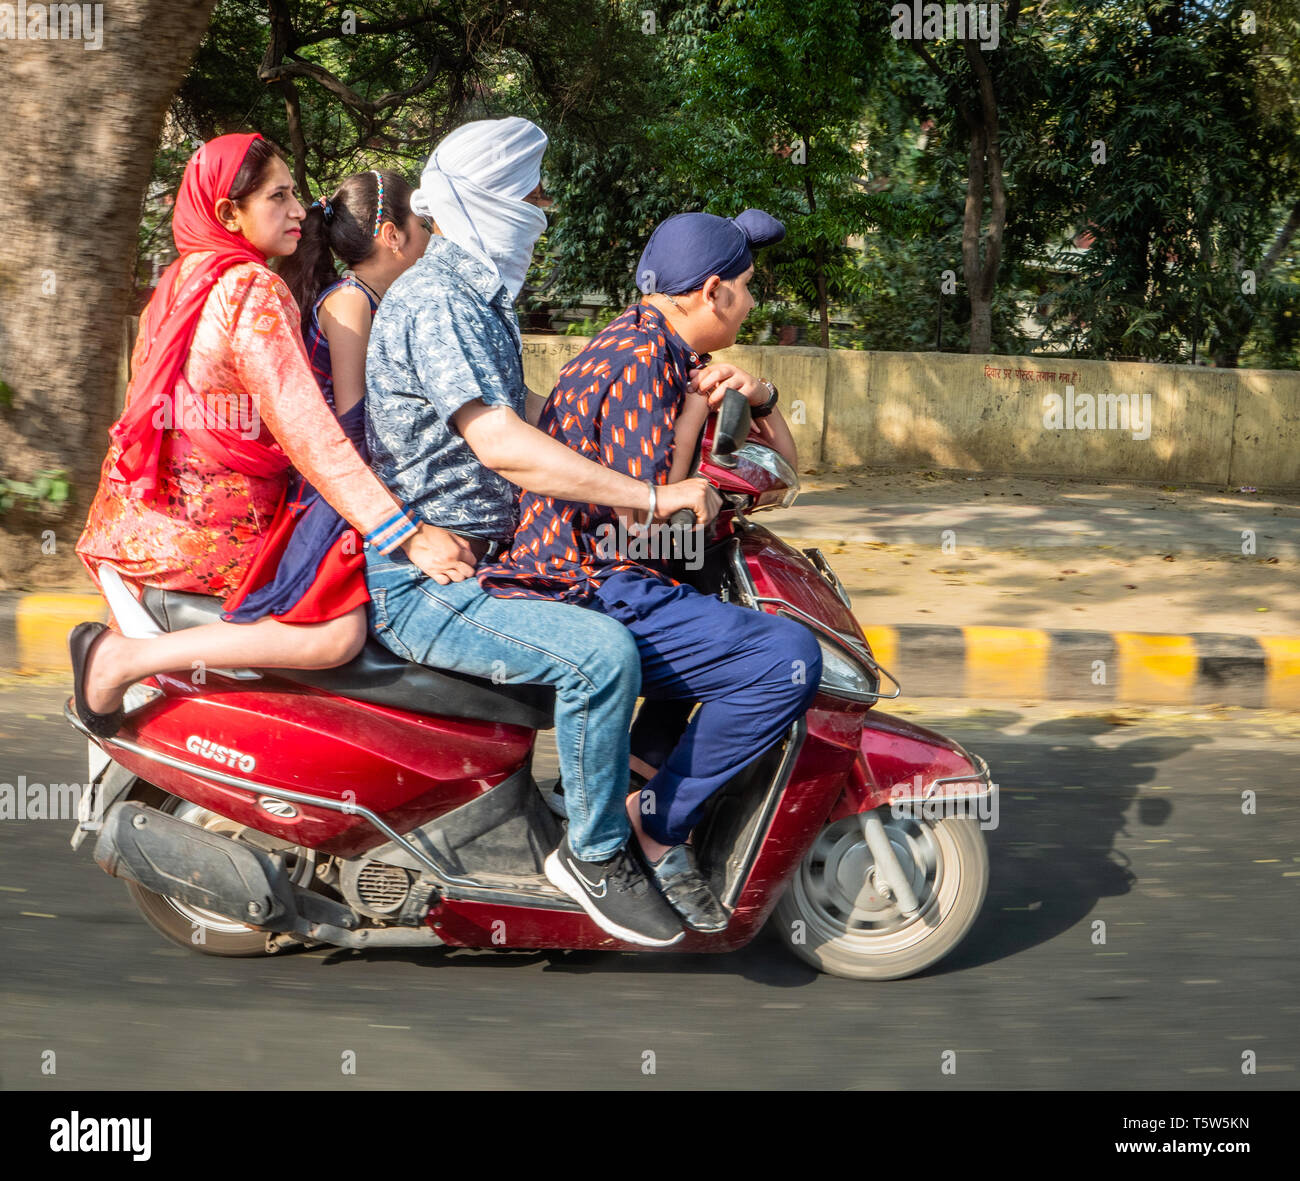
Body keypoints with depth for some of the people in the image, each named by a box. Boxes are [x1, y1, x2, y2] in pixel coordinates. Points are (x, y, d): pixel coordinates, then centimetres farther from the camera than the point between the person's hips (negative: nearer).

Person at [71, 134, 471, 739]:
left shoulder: (180, 280, 14)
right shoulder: (252, 290, -15)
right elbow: (306, 429, -24)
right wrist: (409, 535, -26)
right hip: (205, 525, -10)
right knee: (338, 631, -26)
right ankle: (120, 658, -19)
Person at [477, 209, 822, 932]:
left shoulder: (663, 351, 18)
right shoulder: (641, 358, -13)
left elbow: (781, 467, 24)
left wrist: (760, 399, 3)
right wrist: (695, 411, -12)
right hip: (585, 595, -11)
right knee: (786, 658, -22)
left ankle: (651, 748, 16)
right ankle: (659, 821, -13)